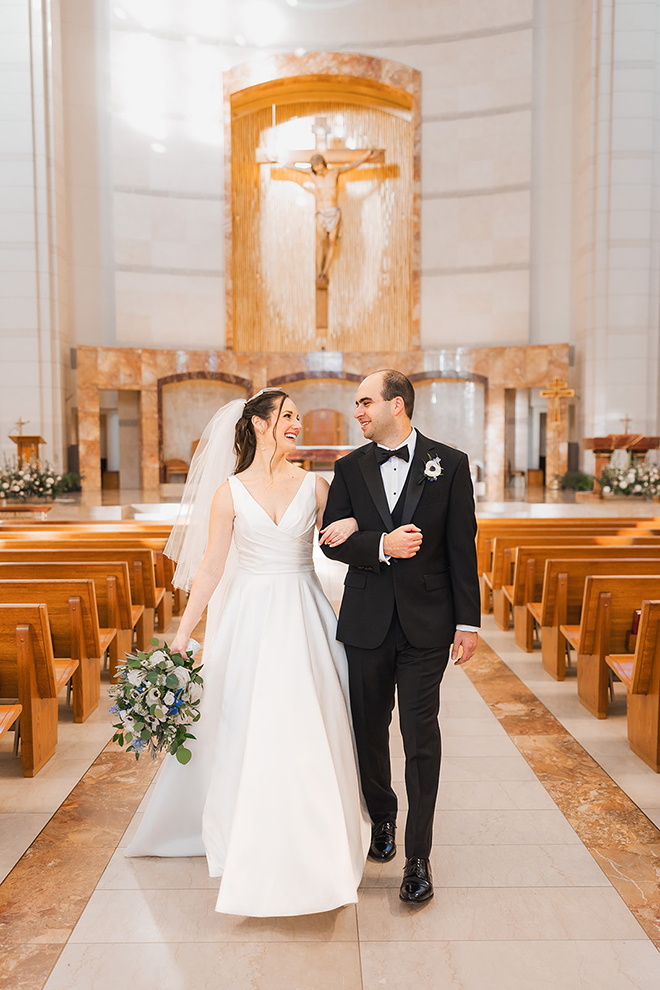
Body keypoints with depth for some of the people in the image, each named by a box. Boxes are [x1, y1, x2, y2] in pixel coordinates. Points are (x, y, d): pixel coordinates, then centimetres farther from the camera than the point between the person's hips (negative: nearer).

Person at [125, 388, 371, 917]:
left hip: (304, 617, 1)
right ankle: (251, 847, 28)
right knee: (247, 732, 6)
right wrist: (182, 634, -1)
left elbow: (341, 541, 14)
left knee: (309, 732, 5)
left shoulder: (314, 486, 4)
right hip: (250, 620, -1)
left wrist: (353, 524, -10)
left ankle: (314, 844, 26)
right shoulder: (230, 492, -1)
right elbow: (210, 568, 1)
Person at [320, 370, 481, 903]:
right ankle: (382, 816, 41)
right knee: (369, 729, 15)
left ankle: (418, 855, 17)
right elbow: (332, 540, 2)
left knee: (421, 736, 1)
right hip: (367, 621, 3)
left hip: (426, 623, -2)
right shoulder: (350, 467, 5)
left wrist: (468, 621, -4)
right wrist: (381, 545, -16)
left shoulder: (449, 463, -2)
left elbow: (462, 546, -2)